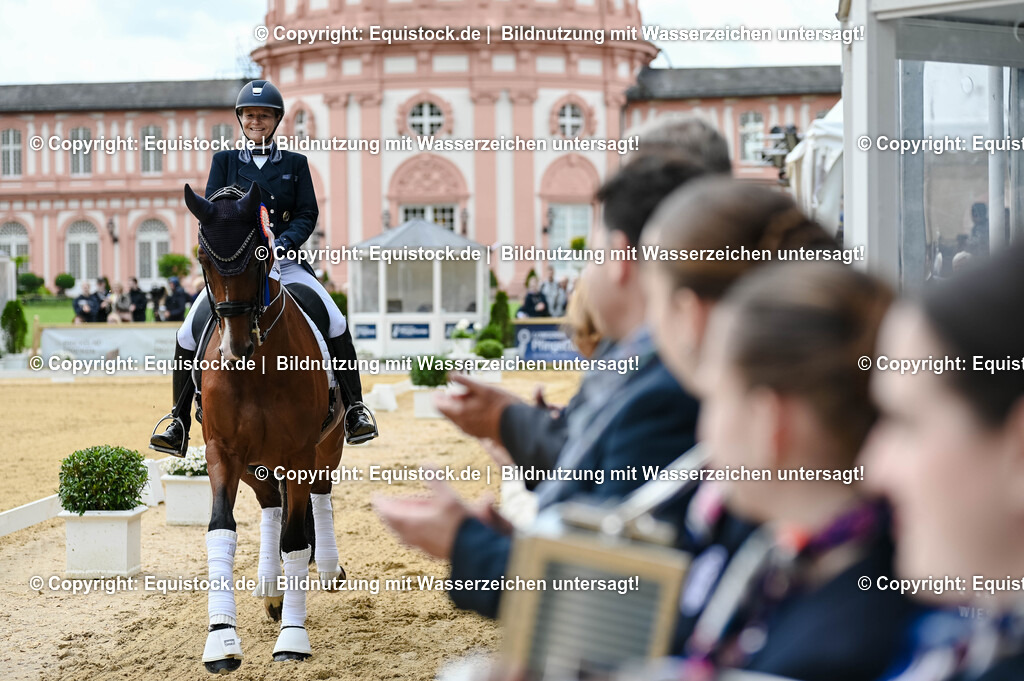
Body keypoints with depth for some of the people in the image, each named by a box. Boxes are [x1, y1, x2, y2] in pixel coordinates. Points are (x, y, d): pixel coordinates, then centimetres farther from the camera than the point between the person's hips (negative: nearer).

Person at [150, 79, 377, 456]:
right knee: (188, 335, -15)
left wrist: (281, 245, -17)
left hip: (283, 262, 0)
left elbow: (307, 214, 2)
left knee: (336, 323, -20)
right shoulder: (224, 161, 11)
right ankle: (179, 426, -2)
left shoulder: (295, 164, 11)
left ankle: (354, 411, -7)